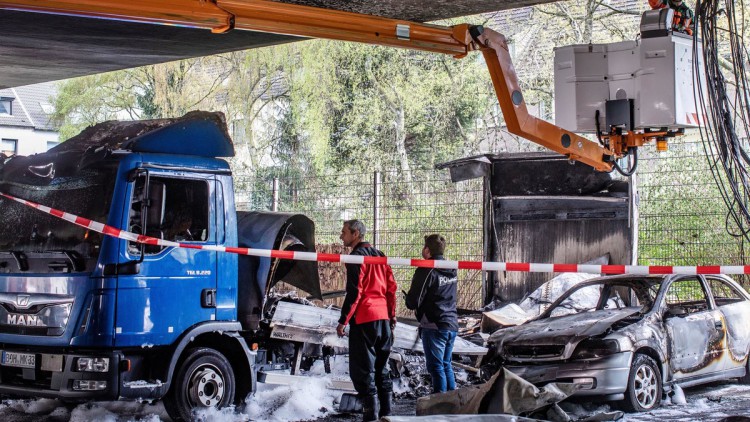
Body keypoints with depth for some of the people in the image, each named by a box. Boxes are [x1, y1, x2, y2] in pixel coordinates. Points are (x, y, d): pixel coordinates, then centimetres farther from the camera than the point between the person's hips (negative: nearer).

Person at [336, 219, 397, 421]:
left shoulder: (357, 257, -9)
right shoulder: (379, 255, 15)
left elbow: (354, 292, -14)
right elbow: (392, 286, 15)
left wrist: (343, 321, -10)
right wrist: (392, 314, 20)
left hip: (364, 320, -8)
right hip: (383, 318, 8)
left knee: (362, 370, -4)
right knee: (380, 367, 15)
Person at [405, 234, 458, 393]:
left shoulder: (426, 271, -14)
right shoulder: (452, 271, 9)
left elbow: (413, 302, -14)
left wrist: (408, 299, 8)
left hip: (434, 326, -7)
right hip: (452, 325, 7)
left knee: (436, 367, -3)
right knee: (446, 365, 17)